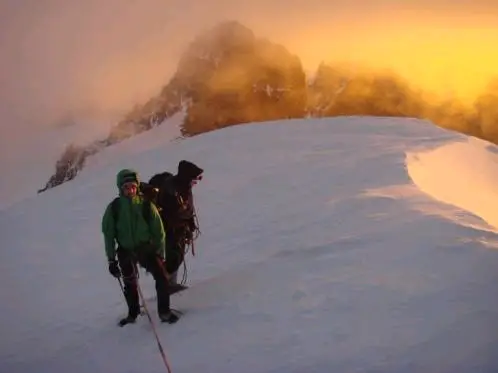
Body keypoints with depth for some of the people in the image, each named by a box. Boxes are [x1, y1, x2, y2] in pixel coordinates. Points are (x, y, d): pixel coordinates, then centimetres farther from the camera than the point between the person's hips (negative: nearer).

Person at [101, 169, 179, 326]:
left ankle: (164, 311, 2)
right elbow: (108, 234, -1)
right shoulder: (114, 208, -8)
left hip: (146, 247, -1)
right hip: (126, 251, 1)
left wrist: (160, 254, 1)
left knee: (161, 277, -15)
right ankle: (133, 313, 39)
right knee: (130, 284, 15)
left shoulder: (146, 205, -10)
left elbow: (158, 231, -1)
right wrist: (111, 260, -1)